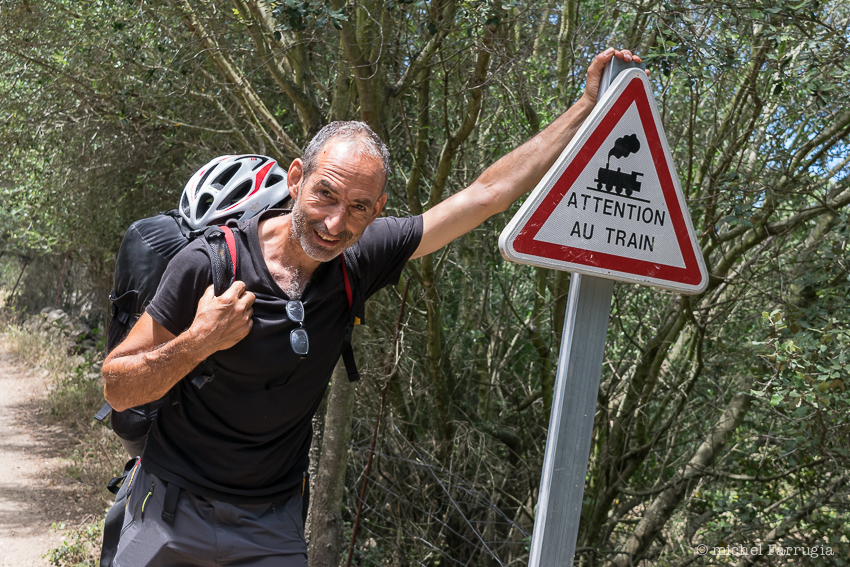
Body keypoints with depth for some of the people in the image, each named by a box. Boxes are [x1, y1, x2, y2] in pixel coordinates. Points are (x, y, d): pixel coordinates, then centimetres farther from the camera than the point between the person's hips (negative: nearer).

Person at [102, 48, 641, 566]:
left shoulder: (359, 260, -10)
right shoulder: (209, 265, -19)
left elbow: (486, 193, -5)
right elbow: (117, 390, -13)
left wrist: (589, 106, -3)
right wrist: (198, 342, -30)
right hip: (174, 510, -2)